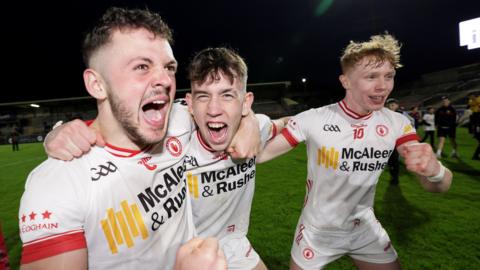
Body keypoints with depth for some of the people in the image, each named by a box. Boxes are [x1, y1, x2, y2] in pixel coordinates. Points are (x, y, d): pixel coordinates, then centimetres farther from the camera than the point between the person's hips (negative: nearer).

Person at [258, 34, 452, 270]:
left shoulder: (397, 124, -10)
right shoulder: (312, 120, -21)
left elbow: (440, 186, -12)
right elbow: (259, 154, -20)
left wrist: (435, 170, -35)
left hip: (367, 231, 4)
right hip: (316, 232, -3)